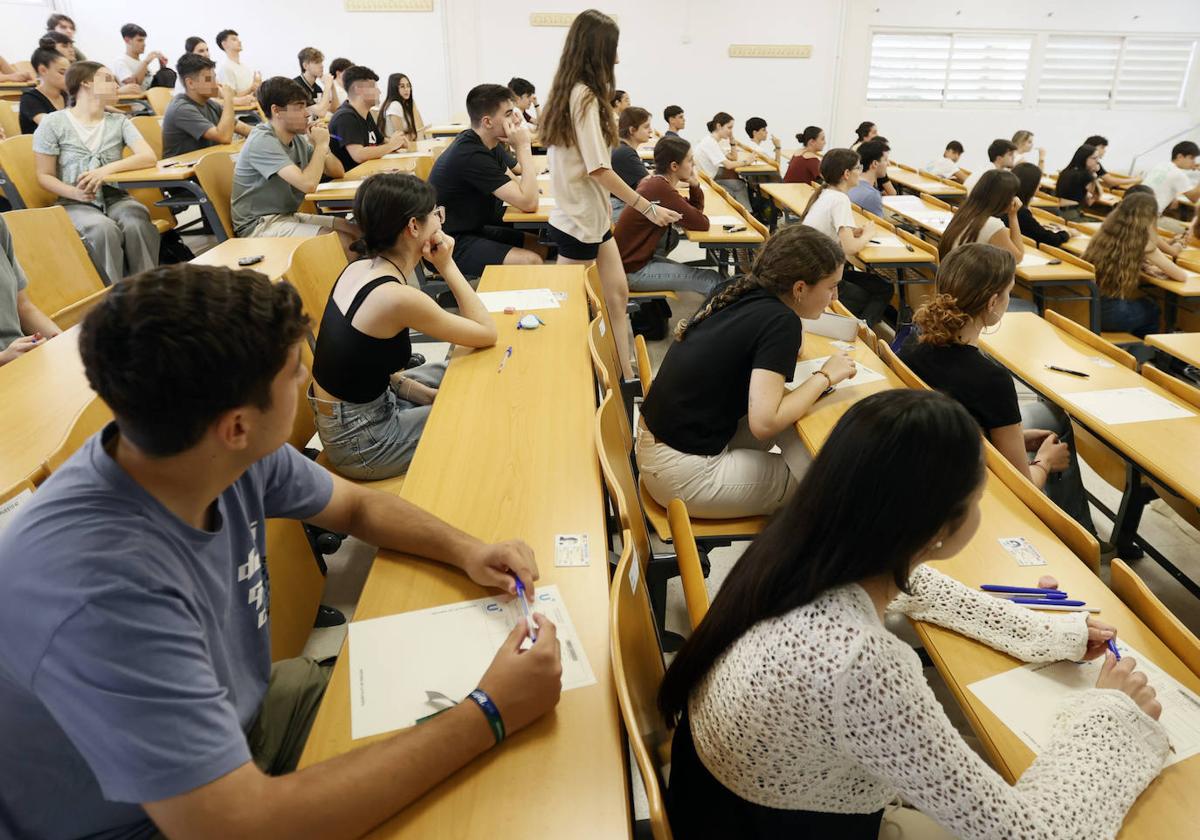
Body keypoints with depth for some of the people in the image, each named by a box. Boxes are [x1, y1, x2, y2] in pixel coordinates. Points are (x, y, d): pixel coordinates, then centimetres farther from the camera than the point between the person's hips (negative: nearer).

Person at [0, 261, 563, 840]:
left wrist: (465, 550, -14)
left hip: (243, 708, 6)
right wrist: (488, 717, -34)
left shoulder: (232, 455, -17)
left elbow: (357, 505, 2)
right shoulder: (105, 594, -38)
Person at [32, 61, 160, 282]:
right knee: (105, 229, -35)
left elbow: (148, 157, -6)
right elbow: (44, 176, 3)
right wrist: (75, 193, -18)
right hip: (76, 204, -2)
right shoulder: (53, 123, 1)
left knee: (137, 225, -33)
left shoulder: (119, 121, 10)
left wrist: (108, 169, -23)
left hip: (116, 197, 2)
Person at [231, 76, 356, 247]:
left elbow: (338, 172, 12)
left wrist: (321, 145, -7)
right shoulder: (263, 141, -18)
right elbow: (308, 184, -30)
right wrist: (321, 145, -14)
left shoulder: (297, 138, 6)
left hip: (288, 216, 8)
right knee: (344, 241, -21)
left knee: (357, 231, -3)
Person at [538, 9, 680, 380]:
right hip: (578, 220, -9)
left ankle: (626, 375, 14)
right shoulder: (585, 96, -19)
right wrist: (648, 208, -19)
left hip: (592, 217, 9)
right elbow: (598, 169, -23)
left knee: (617, 295, 9)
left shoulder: (569, 92, 10)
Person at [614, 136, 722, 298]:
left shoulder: (655, 182, 5)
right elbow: (702, 224, -19)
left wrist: (694, 185, -4)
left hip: (632, 257, 9)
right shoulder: (661, 189, -22)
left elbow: (694, 210, 14)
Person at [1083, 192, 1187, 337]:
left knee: (1145, 303, 35)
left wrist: (1149, 267, 18)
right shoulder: (1143, 244, -10)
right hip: (1112, 313, -5)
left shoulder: (1106, 232, 5)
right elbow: (1182, 276, 1)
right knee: (1152, 308, 30)